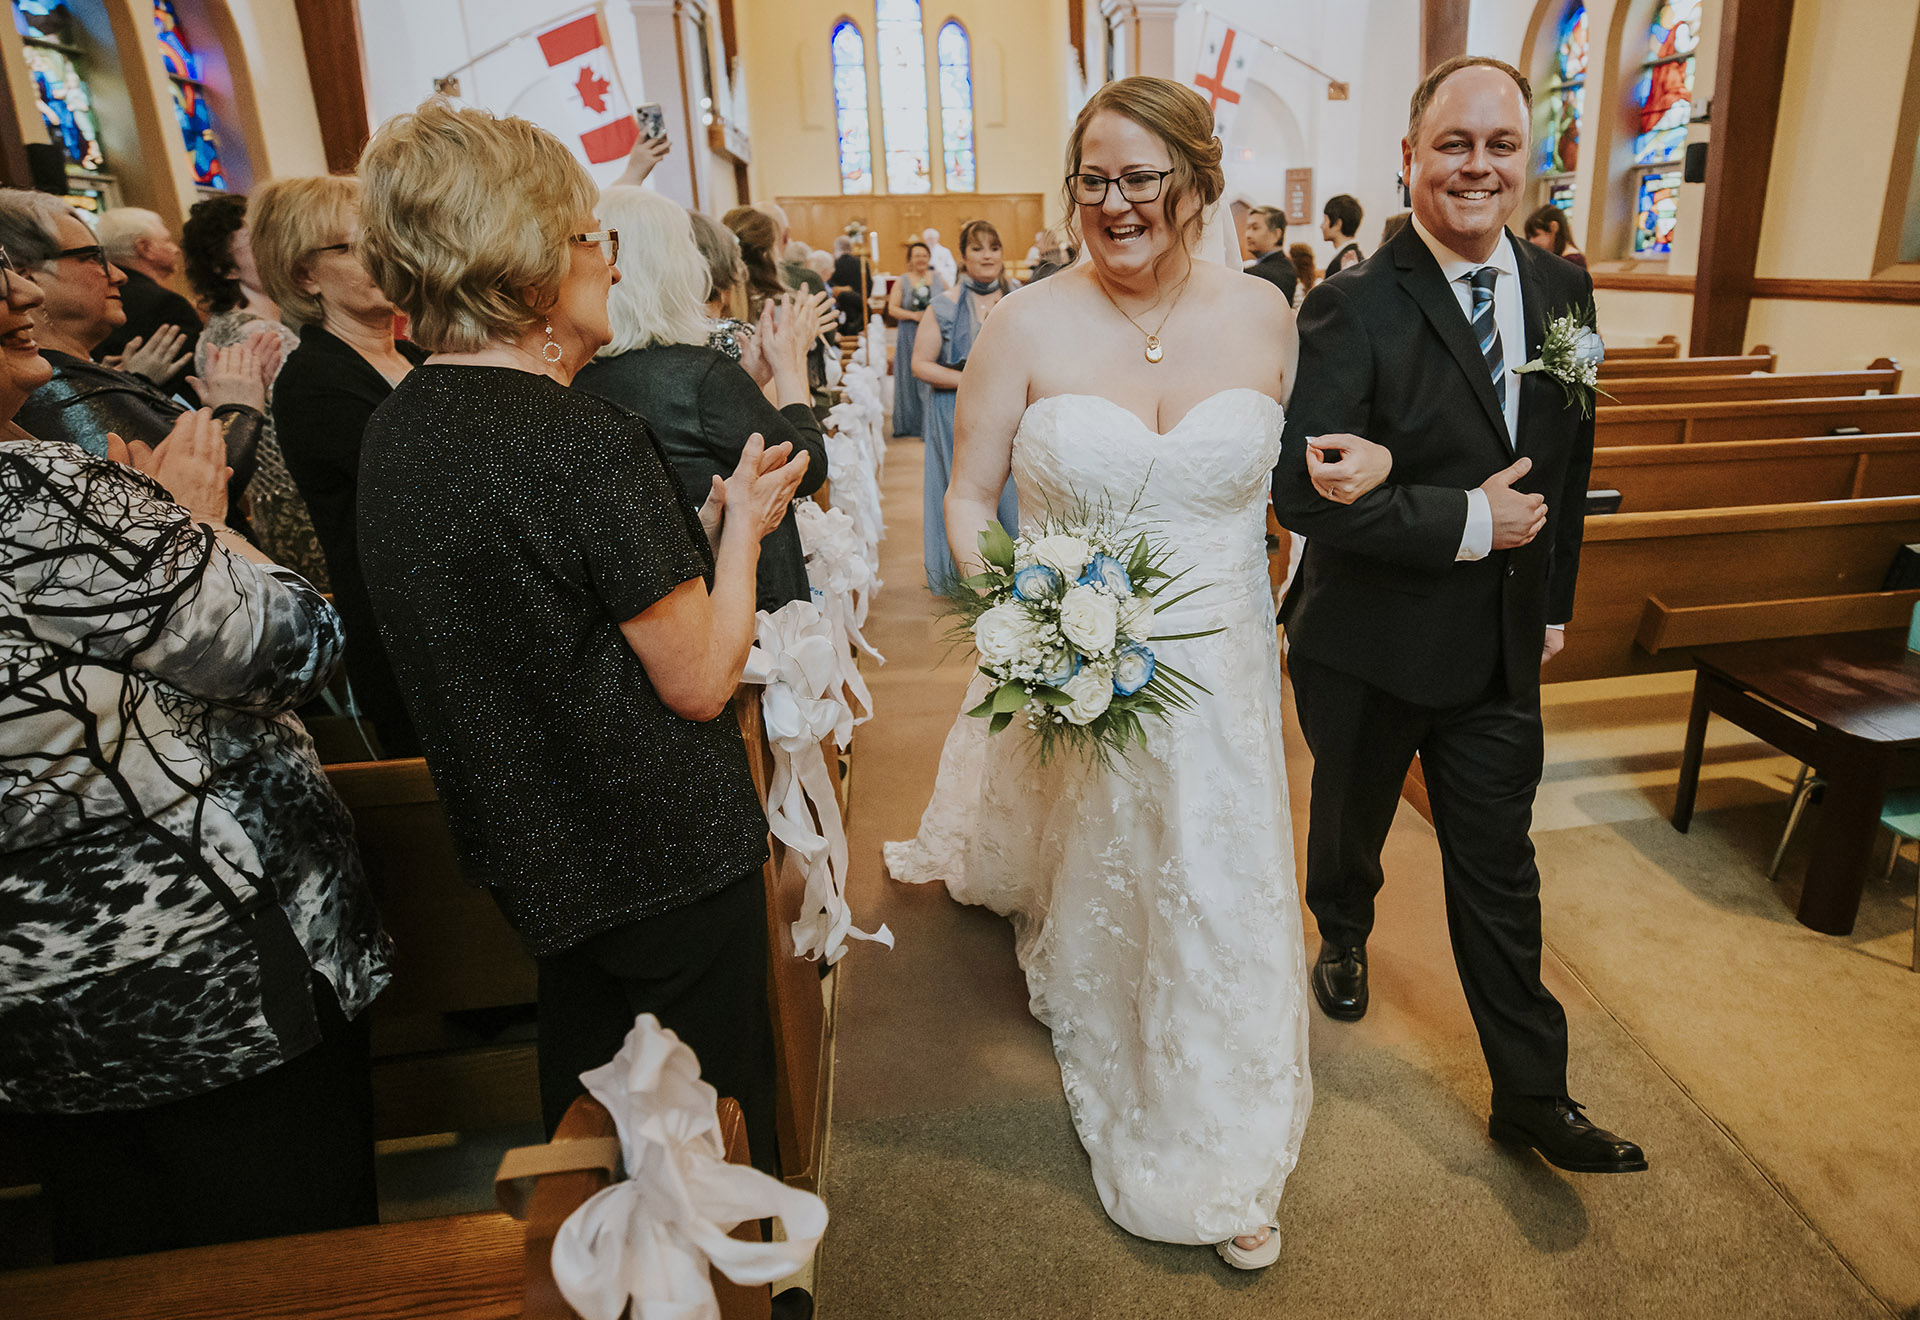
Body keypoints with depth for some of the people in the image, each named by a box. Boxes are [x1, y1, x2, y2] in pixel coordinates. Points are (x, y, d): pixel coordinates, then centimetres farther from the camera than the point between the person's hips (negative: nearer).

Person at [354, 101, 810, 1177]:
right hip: (663, 849, -8)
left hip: (529, 842, 9)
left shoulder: (399, 428, 1)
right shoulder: (589, 444, -26)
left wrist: (700, 526, 5)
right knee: (710, 1096, 15)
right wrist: (741, 524, -7)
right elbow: (702, 681, -21)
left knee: (586, 1070, 29)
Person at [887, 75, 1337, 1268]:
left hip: (1217, 673, 2)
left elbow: (1283, 475, 11)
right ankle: (1110, 1072, 56)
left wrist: (1279, 615, 7)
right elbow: (969, 498, -4)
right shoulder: (1029, 326, -10)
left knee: (1221, 901, 12)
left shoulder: (1262, 312, -3)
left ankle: (1228, 1160, 37)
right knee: (1085, 888, 20)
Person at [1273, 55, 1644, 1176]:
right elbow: (1305, 494, -26)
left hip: (1503, 649, 4)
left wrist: (1556, 601, 14)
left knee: (1500, 872, 12)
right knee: (1352, 820, 21)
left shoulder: (1563, 291, 2)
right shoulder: (1355, 308, -17)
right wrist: (1470, 521, -22)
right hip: (1371, 645, -4)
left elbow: (1568, 463, 11)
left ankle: (1532, 1094, 28)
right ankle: (1345, 937, 54)